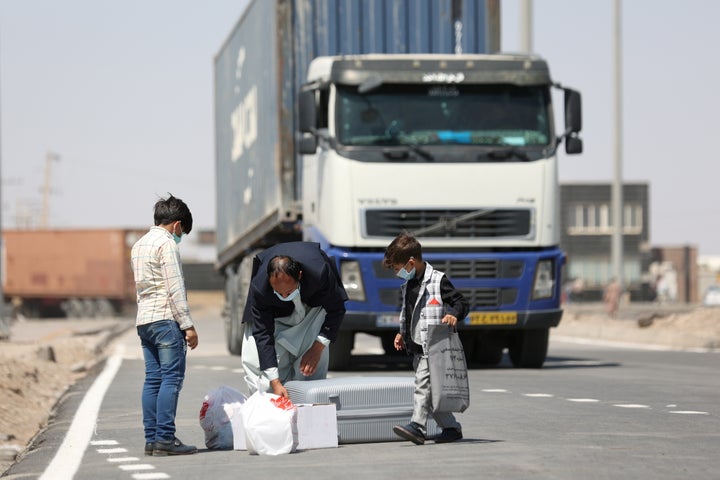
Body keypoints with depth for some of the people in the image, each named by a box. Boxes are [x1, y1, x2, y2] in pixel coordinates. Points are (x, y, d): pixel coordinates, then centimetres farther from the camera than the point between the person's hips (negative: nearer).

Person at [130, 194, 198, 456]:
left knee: (153, 379, 7)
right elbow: (175, 289, -14)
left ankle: (152, 439, 5)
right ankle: (165, 438, -12)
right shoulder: (166, 244, -8)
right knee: (171, 378, -8)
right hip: (165, 319, -9)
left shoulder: (139, 245, 19)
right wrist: (188, 325, -13)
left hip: (143, 320, 9)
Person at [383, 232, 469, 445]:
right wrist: (402, 333, 19)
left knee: (423, 383, -17)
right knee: (431, 390, 9)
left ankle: (417, 426, -23)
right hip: (416, 347, 9)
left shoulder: (438, 281, -9)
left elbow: (461, 302, -8)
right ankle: (451, 427, 16)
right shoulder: (408, 285, 16)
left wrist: (453, 314, -27)